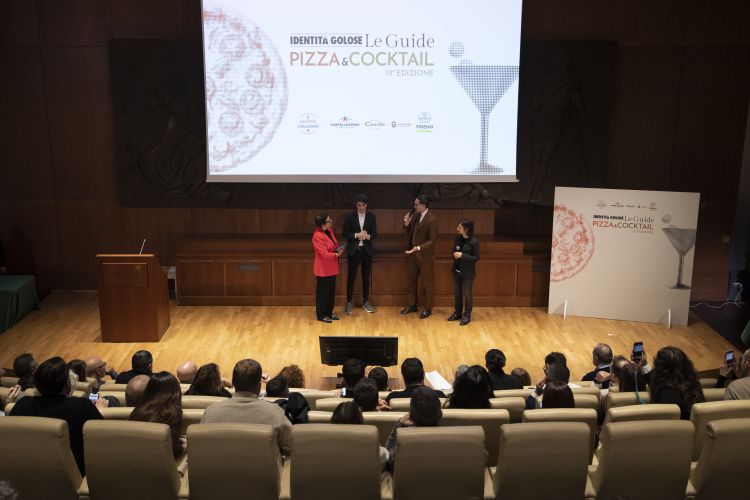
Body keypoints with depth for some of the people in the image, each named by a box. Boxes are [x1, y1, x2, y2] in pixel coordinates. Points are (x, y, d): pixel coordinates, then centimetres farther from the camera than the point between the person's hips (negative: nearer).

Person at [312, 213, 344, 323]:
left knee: (331, 291, 16)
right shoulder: (317, 236, -23)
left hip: (331, 267, 9)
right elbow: (324, 254, -24)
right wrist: (336, 255, -32)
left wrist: (339, 248, -3)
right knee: (322, 292, 3)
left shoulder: (329, 230, 4)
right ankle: (321, 315, 15)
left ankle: (329, 312, 28)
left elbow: (334, 244, 17)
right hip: (323, 269, -9)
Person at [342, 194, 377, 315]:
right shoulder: (349, 216, -5)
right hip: (353, 250, -2)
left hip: (367, 250, 2)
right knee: (351, 277, 1)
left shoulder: (371, 216, 1)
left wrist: (368, 236, -19)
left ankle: (366, 302, 21)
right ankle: (349, 303, 11)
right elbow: (345, 233, -4)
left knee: (366, 277, 9)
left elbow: (375, 233, 2)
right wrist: (356, 235, -20)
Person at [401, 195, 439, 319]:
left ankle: (427, 309, 19)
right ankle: (412, 305, 31)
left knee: (428, 283, 7)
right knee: (411, 280, 17)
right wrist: (407, 224, -9)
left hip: (425, 255, -7)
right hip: (412, 253, 7)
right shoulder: (415, 215, 2)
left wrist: (419, 248, -28)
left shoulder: (432, 220, -20)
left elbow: (433, 241, -19)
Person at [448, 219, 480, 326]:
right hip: (457, 270, 6)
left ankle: (467, 316, 17)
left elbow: (476, 258, -14)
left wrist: (462, 255, -24)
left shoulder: (474, 242, -17)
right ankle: (457, 313, 30)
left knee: (467, 293, 5)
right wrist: (454, 255, -13)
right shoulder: (457, 238, 0)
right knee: (457, 293, 15)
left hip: (468, 272, -6)